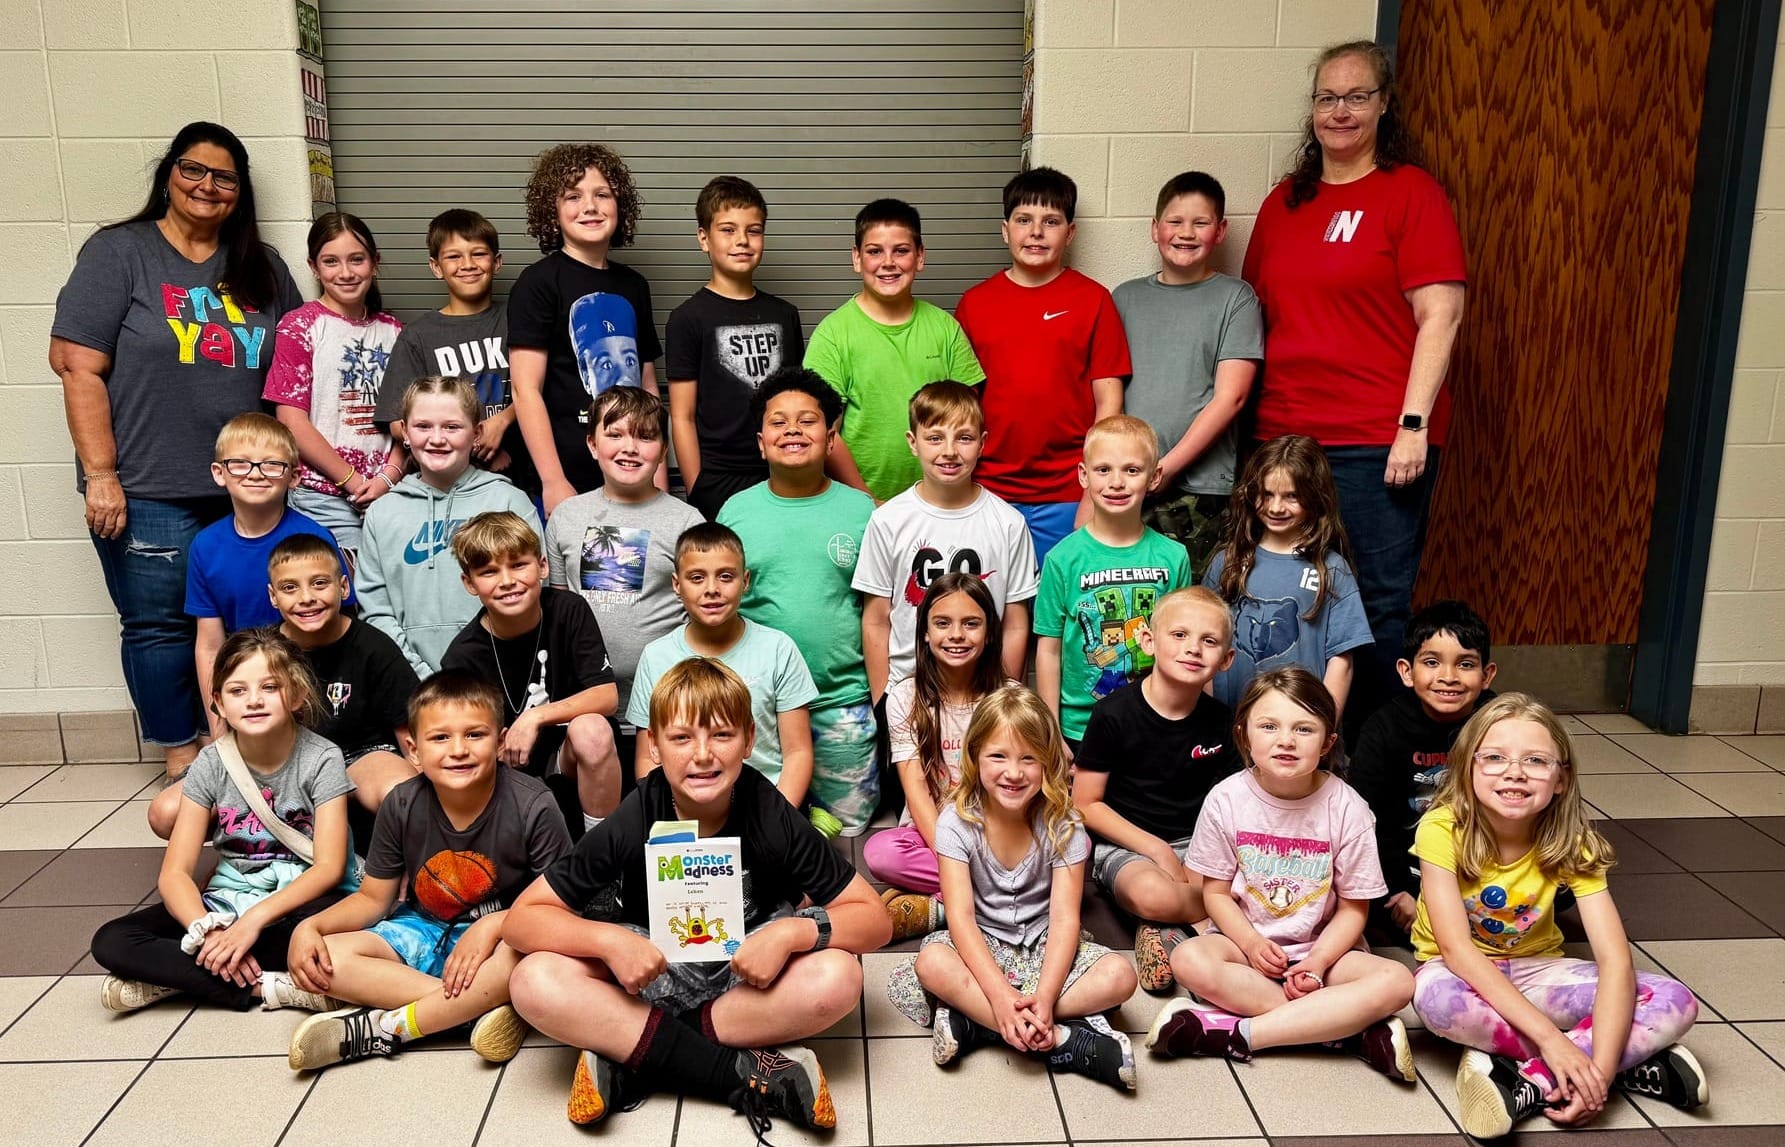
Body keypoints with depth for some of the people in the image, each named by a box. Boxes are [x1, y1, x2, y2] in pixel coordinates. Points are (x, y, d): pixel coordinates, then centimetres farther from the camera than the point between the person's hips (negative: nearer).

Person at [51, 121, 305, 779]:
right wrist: (100, 473, -13)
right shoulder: (118, 253, -1)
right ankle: (181, 754, 18)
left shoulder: (262, 269, 12)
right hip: (148, 493, -4)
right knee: (159, 624, 4)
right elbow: (77, 366, -7)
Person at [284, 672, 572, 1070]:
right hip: (423, 932, 4)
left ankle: (386, 1027, -22)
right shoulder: (403, 806, -9)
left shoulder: (533, 807, -20)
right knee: (325, 958, -20)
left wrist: (495, 924, -31)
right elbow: (373, 898, 2)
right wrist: (311, 926, -16)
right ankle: (485, 1007, -25)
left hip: (499, 936, -4)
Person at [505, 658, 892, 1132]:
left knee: (838, 978, -31)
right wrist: (609, 939, -31)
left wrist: (792, 931, -33)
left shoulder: (772, 817, -19)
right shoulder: (632, 823, -18)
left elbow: (874, 919, -15)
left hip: (748, 975, 0)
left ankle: (631, 1061, -20)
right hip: (653, 972, 1)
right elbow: (521, 919, -14)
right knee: (535, 982, -27)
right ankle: (746, 1074, -23)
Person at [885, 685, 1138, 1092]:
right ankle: (1061, 1040, -29)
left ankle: (973, 1022, -26)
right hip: (981, 947, -1)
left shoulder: (1062, 825, -11)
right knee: (932, 963, -33)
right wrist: (1000, 995, -33)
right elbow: (961, 917, -21)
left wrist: (1044, 998, -32)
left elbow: (1065, 919, -16)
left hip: (1043, 947, 2)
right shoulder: (957, 821, -14)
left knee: (1119, 975, -25)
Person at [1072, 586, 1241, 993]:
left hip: (1197, 846, 4)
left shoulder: (1221, 723, 1)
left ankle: (1174, 926, -8)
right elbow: (1086, 805, -7)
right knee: (1152, 893, -37)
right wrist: (1157, 849, -14)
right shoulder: (1114, 714, -11)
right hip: (1124, 844, -4)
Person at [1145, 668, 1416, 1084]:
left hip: (1321, 948, 0)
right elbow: (1216, 892, -2)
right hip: (1245, 940, 0)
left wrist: (1317, 963, -19)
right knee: (1189, 959, -32)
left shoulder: (1346, 807, -11)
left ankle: (1237, 1034, -28)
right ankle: (1355, 1030, -25)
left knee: (1396, 982, -27)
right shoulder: (1227, 799, -10)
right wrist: (1251, 943, -19)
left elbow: (1353, 907, -4)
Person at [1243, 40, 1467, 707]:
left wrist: (1413, 425, -14)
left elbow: (1441, 315, -7)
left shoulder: (1411, 192, -1)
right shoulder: (1283, 203, 15)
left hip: (1377, 443, -5)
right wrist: (1247, 416, 12)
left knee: (1378, 604, -1)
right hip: (1283, 435, 5)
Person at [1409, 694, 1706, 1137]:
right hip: (1465, 972, -2)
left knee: (1676, 1004, -19)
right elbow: (1456, 947, -30)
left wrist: (1600, 1069, -37)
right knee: (1436, 997, -39)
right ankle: (1638, 1066, -21)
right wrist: (1550, 1038, -38)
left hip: (1535, 970, 3)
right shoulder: (1443, 829, -24)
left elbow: (1615, 959, -23)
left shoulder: (1571, 842, -16)